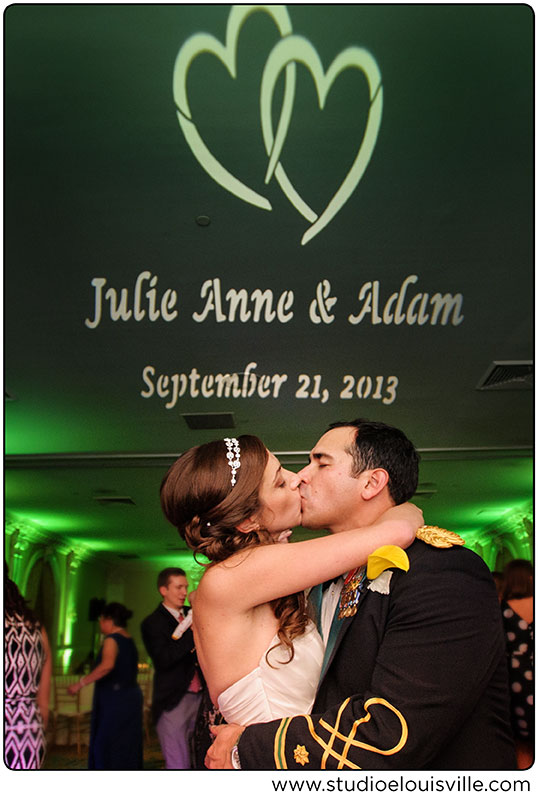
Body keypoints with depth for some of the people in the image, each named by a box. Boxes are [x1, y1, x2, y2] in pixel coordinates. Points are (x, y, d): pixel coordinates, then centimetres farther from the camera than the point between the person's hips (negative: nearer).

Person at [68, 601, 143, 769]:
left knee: (104, 745, -2)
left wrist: (80, 683, -28)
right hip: (131, 696, 9)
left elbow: (107, 665, -31)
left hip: (114, 699, -9)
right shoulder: (129, 640, 12)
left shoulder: (111, 639, -13)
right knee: (128, 746, 13)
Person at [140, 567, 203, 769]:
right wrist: (193, 633, -23)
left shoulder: (191, 615, 12)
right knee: (178, 765, -2)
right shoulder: (152, 623, -4)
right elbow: (163, 660, -17)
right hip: (173, 701, -5)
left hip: (199, 697, 5)